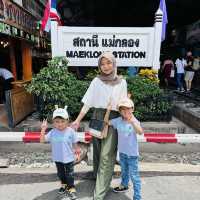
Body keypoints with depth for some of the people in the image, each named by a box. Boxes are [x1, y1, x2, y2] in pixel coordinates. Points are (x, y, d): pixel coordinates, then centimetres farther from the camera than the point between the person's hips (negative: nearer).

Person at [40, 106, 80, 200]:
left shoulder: (70, 131, -18)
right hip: (57, 158, 3)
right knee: (60, 173, 23)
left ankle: (71, 188, 31)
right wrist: (43, 130, -24)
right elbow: (42, 140, -13)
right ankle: (64, 184, 48)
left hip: (69, 158, -3)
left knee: (69, 174, 11)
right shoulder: (52, 132, -12)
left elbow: (74, 143, -6)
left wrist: (77, 151, 0)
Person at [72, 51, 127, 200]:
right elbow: (88, 103, 1)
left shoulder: (122, 82, 1)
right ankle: (98, 176, 39)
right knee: (97, 151, 15)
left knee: (107, 155, -4)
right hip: (97, 117, 2)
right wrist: (78, 120, -3)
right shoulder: (96, 81, 1)